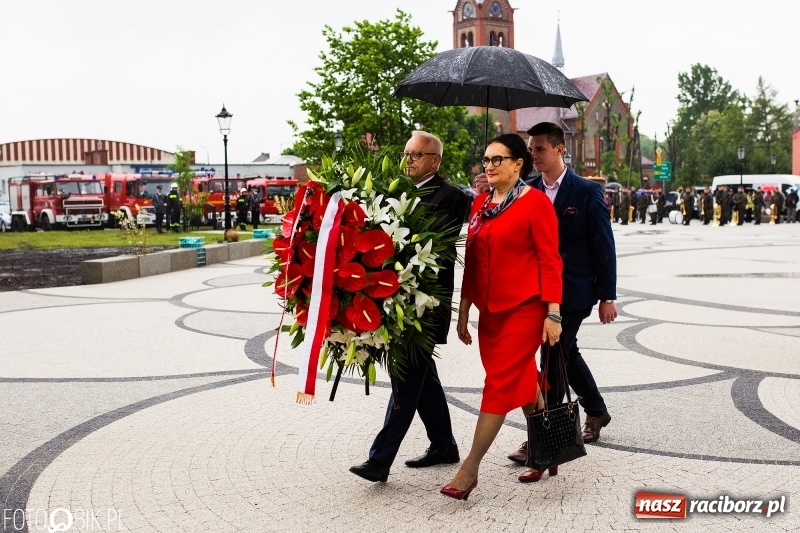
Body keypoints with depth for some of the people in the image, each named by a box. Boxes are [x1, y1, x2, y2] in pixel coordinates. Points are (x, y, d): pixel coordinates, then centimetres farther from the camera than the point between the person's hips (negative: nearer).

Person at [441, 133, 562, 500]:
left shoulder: (535, 202, -9)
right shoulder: (480, 203, 10)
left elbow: (550, 260, -11)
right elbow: (471, 260, 13)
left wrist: (553, 314, -15)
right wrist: (464, 311, 13)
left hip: (524, 308, -6)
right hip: (490, 308, 7)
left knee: (499, 383, -6)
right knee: (521, 379, 16)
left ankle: (470, 468, -2)